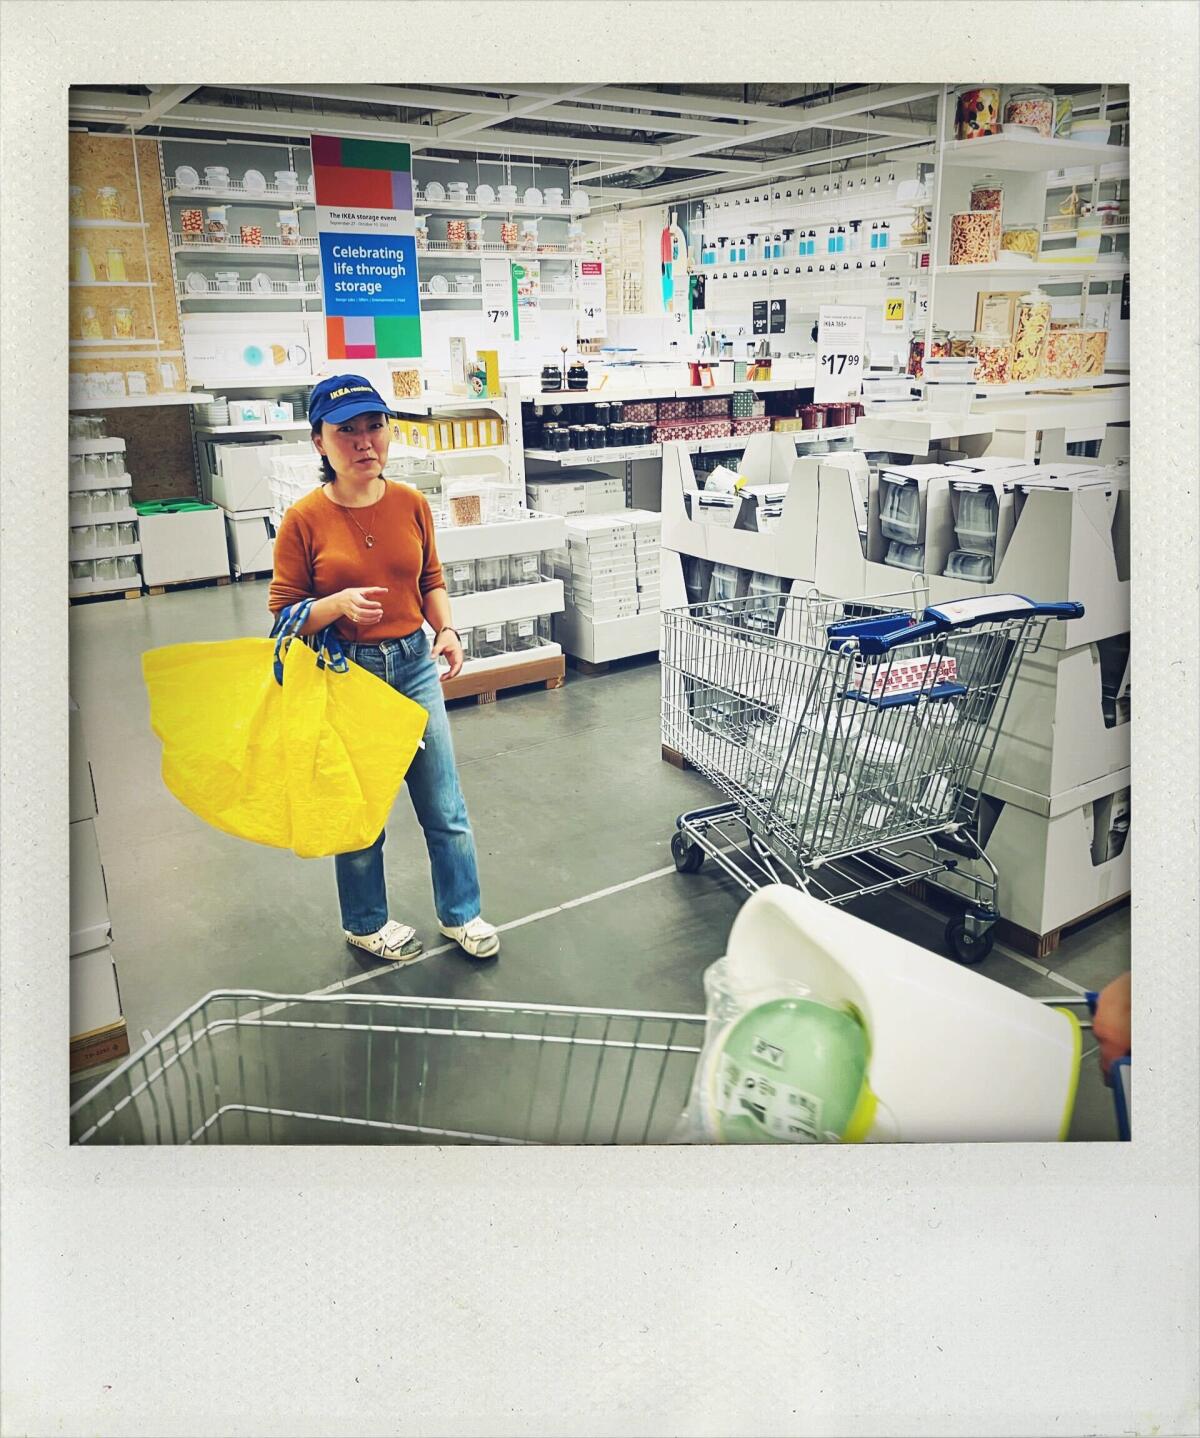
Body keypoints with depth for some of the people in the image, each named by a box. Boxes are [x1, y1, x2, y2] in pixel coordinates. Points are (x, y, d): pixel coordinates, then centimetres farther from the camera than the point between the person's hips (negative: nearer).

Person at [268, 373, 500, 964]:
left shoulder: (411, 503, 0)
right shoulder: (304, 520, -11)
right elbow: (283, 613, -6)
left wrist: (447, 630, -6)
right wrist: (339, 605, -25)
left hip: (414, 665, 3)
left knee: (446, 810, 9)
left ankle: (460, 913, 30)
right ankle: (365, 922, 35)